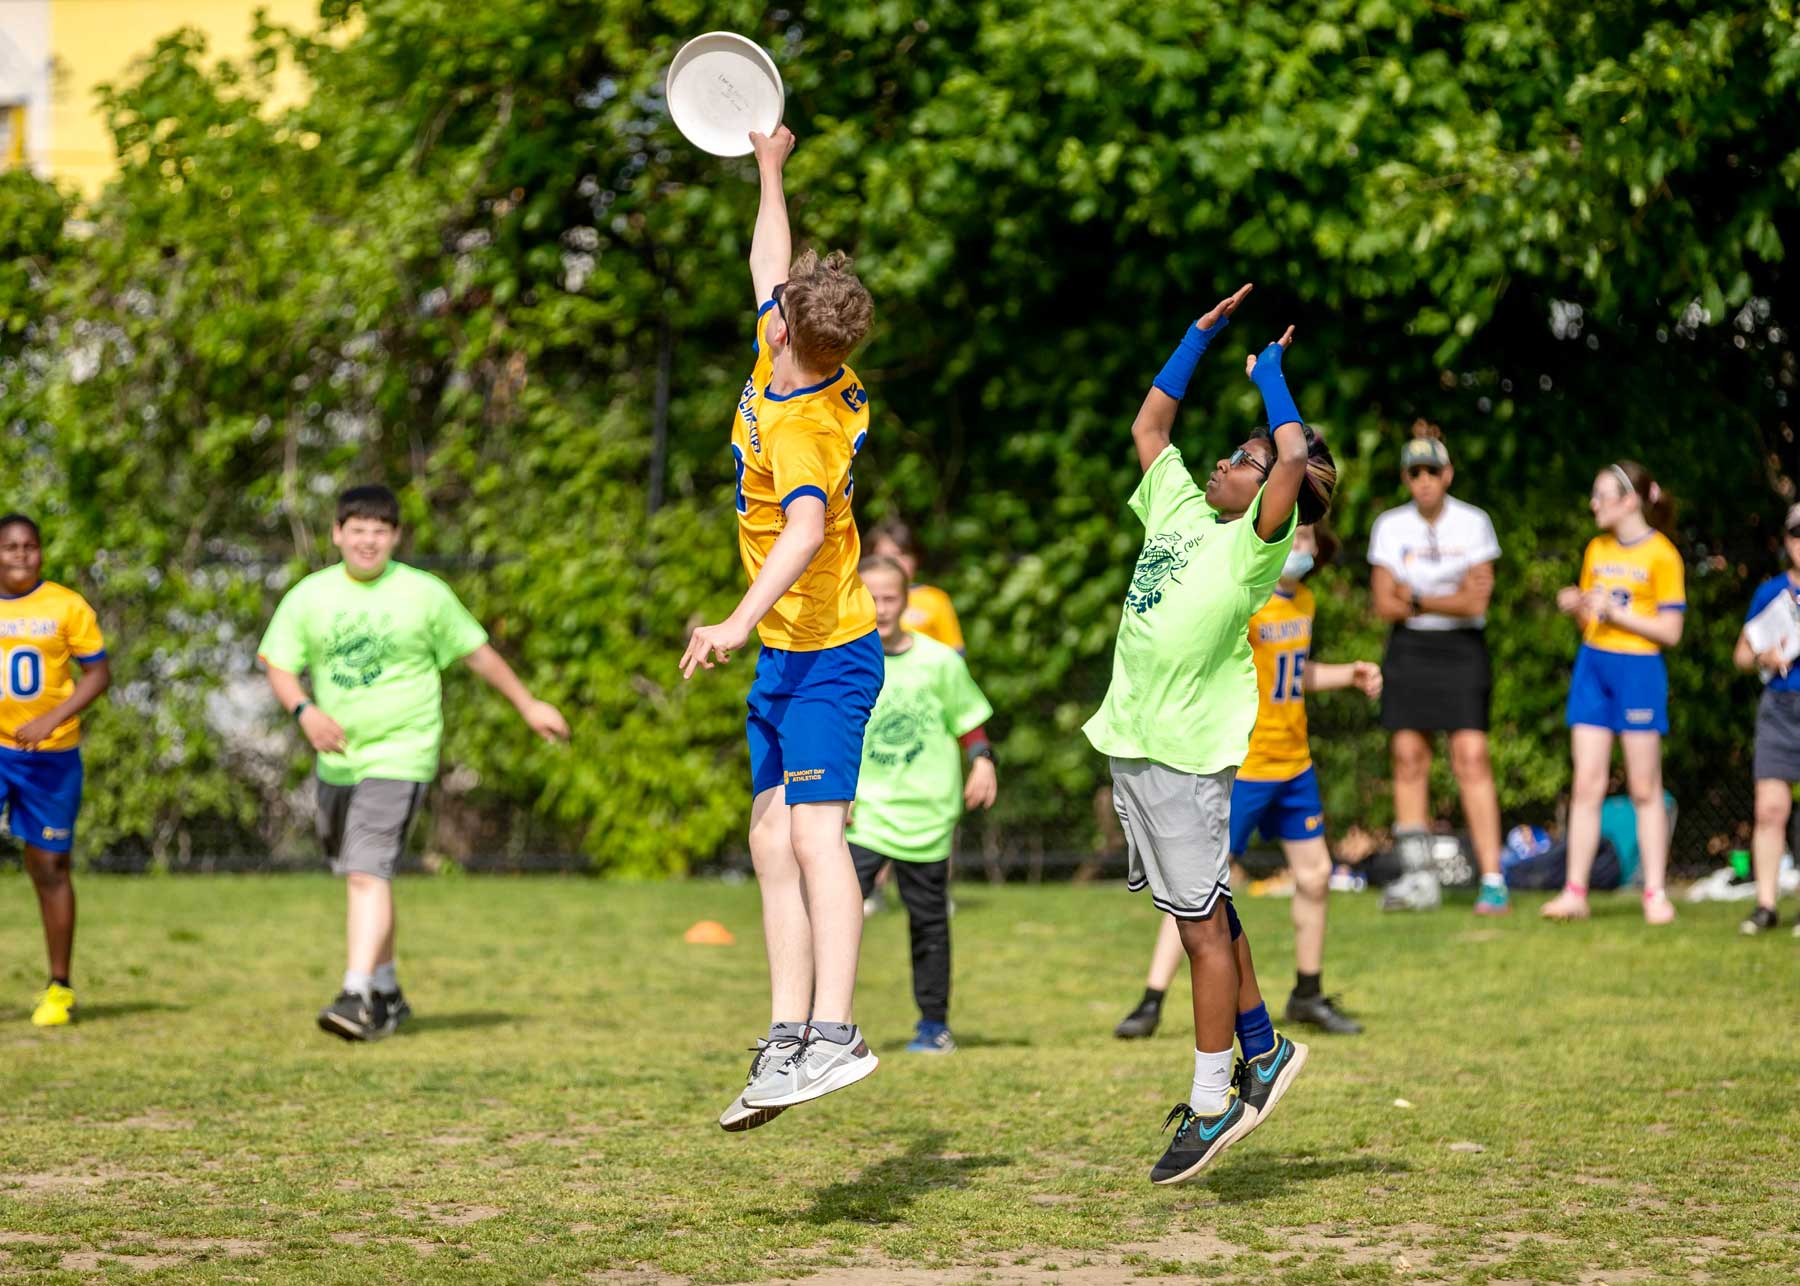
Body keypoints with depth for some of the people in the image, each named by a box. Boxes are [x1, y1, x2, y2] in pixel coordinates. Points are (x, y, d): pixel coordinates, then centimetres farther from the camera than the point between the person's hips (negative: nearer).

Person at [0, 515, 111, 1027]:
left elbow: (100, 673, -4)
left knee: (49, 867, 6)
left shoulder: (67, 606, -3)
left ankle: (60, 987, 16)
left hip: (52, 755, -1)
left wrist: (50, 720, -16)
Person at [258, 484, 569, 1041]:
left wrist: (529, 705, 16)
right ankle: (388, 994, 30)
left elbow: (477, 651, 9)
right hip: (336, 760, 5)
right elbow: (280, 668, 2)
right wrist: (304, 710, -18)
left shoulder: (425, 594, -3)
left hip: (399, 758, -5)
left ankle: (358, 997, -23)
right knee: (360, 877, 15)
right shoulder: (308, 597, 3)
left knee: (368, 874, -19)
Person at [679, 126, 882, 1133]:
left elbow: (807, 527, -41)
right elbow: (771, 266, 24)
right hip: (791, 657, 10)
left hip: (824, 654, -10)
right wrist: (771, 167, 37)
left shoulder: (802, 427, -22)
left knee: (814, 832, -18)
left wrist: (743, 620, -54)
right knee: (775, 840, 5)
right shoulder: (792, 363, 4)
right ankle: (789, 1038, 4)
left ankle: (835, 1032, -26)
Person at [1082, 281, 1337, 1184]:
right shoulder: (1179, 507, 13)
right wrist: (1203, 334, 18)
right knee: (1199, 913, 15)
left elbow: (1297, 457, -23)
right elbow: (1149, 424, 24)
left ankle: (1212, 1103, 4)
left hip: (1189, 753, -8)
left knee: (1203, 921, -2)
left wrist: (1268, 371, -8)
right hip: (1131, 741, 8)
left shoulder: (1258, 542, -7)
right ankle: (1262, 1052, 27)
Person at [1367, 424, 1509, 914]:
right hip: (1408, 651, 3)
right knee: (1408, 758, -1)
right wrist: (1451, 600, -8)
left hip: (1461, 650, -2)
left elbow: (1475, 603, -10)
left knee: (1471, 759, -12)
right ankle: (1418, 877, 5)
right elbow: (1386, 605, -2)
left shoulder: (1473, 523, -3)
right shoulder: (1390, 526, 2)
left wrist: (1416, 599, -10)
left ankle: (1492, 880, -13)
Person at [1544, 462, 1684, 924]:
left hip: (1639, 669, -5)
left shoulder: (1660, 555, -8)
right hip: (1593, 665, 5)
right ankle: (1575, 892, 3)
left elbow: (1669, 631, -10)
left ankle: (1655, 894, 6)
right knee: (1586, 785, 2)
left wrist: (1615, 612, -18)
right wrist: (1574, 607, -3)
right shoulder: (1597, 550, 11)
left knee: (1644, 788, 0)